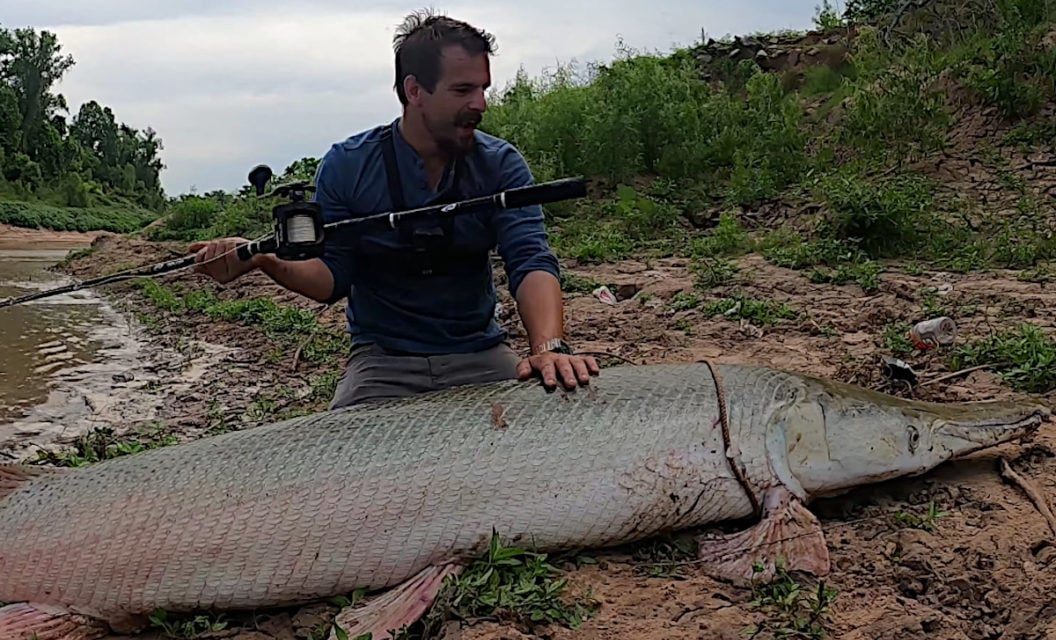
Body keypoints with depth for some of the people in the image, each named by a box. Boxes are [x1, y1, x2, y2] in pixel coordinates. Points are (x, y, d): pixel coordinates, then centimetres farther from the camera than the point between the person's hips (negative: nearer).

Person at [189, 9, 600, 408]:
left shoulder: (501, 164, -3)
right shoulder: (346, 166, -4)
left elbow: (531, 263, -16)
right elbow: (334, 276, -1)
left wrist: (550, 347, -35)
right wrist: (266, 262, -23)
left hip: (480, 352, 1)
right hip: (383, 359, 0)